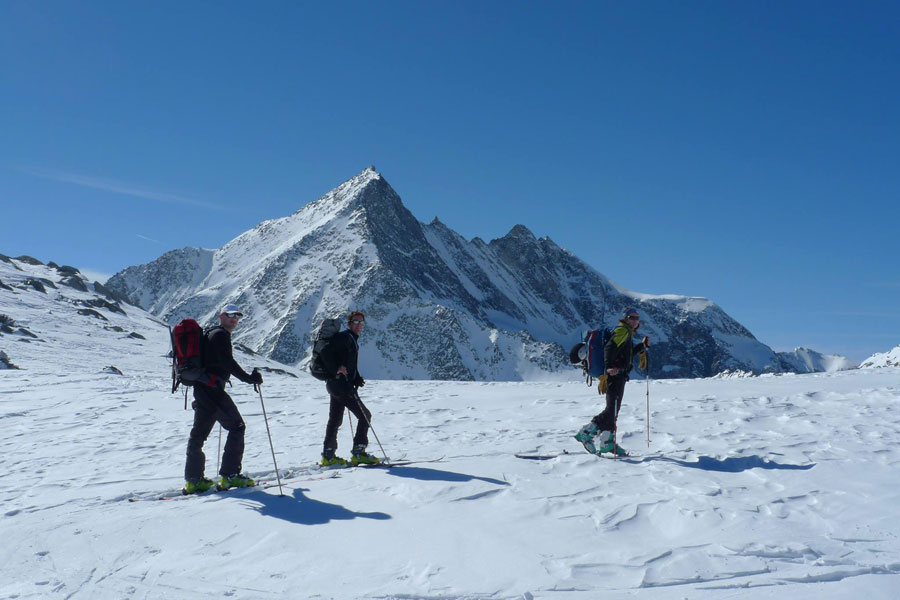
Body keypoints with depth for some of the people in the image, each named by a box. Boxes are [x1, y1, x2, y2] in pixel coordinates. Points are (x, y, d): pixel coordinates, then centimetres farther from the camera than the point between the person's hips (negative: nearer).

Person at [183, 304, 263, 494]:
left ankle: (193, 480, 16)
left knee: (199, 432, 12)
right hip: (211, 387, -11)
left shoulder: (211, 334, 25)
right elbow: (227, 362, -19)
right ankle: (229, 475, -11)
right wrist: (248, 378, -20)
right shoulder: (220, 334, -7)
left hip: (201, 388, 11)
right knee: (236, 426, -7)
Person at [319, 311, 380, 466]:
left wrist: (357, 379, 11)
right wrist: (337, 369, -27)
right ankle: (358, 453, -6)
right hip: (340, 384, -10)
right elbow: (326, 353, -20)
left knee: (335, 420, 13)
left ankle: (328, 456, 18)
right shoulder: (344, 337, -9)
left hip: (336, 384, 10)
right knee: (365, 415, -8)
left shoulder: (353, 340, 21)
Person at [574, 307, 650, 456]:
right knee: (612, 410, -14)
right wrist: (610, 366, -35)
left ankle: (607, 442, 17)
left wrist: (642, 345, 26)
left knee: (613, 410, 13)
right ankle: (586, 433, -16)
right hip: (615, 375, -11)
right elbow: (609, 348, -22)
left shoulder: (628, 333, 24)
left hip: (619, 376, 11)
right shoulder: (622, 331, -7)